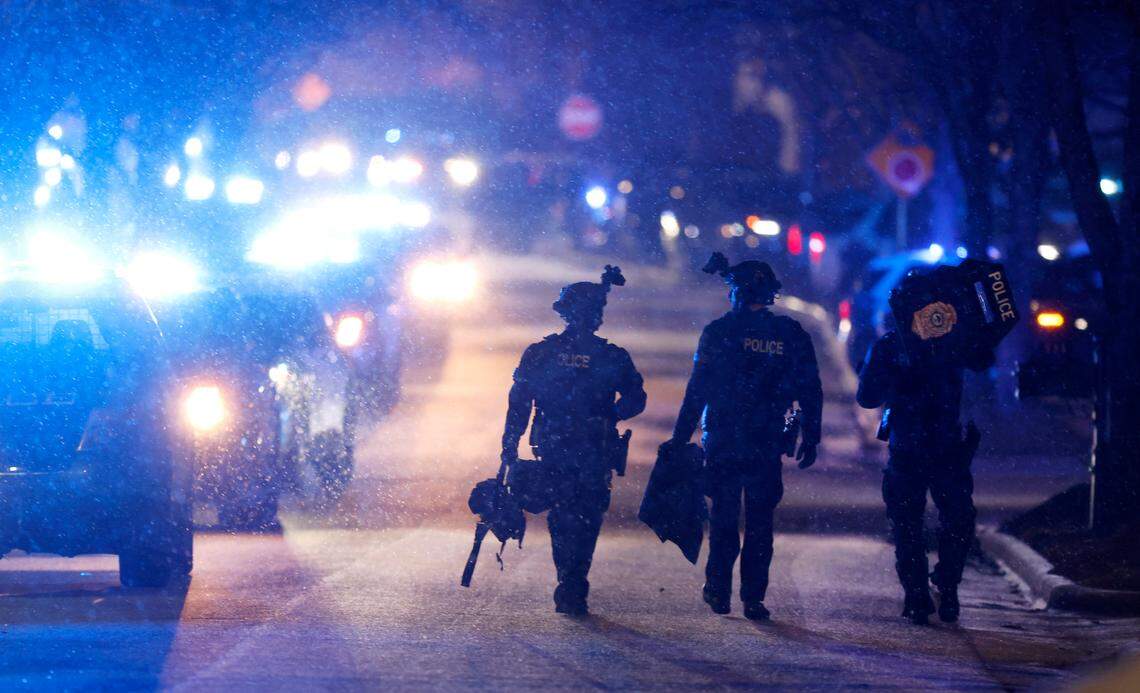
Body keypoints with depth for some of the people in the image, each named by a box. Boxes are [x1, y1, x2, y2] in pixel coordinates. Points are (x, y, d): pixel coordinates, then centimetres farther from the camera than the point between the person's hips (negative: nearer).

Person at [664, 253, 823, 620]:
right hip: (767, 445, 1)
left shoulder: (720, 331, -5)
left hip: (722, 442, -1)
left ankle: (718, 590, 10)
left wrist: (681, 436, -4)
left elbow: (698, 389, -8)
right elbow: (810, 392, 5)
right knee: (759, 522, 7)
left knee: (723, 517, 11)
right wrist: (811, 438, 13)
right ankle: (753, 597, 3)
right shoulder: (792, 335, 3)